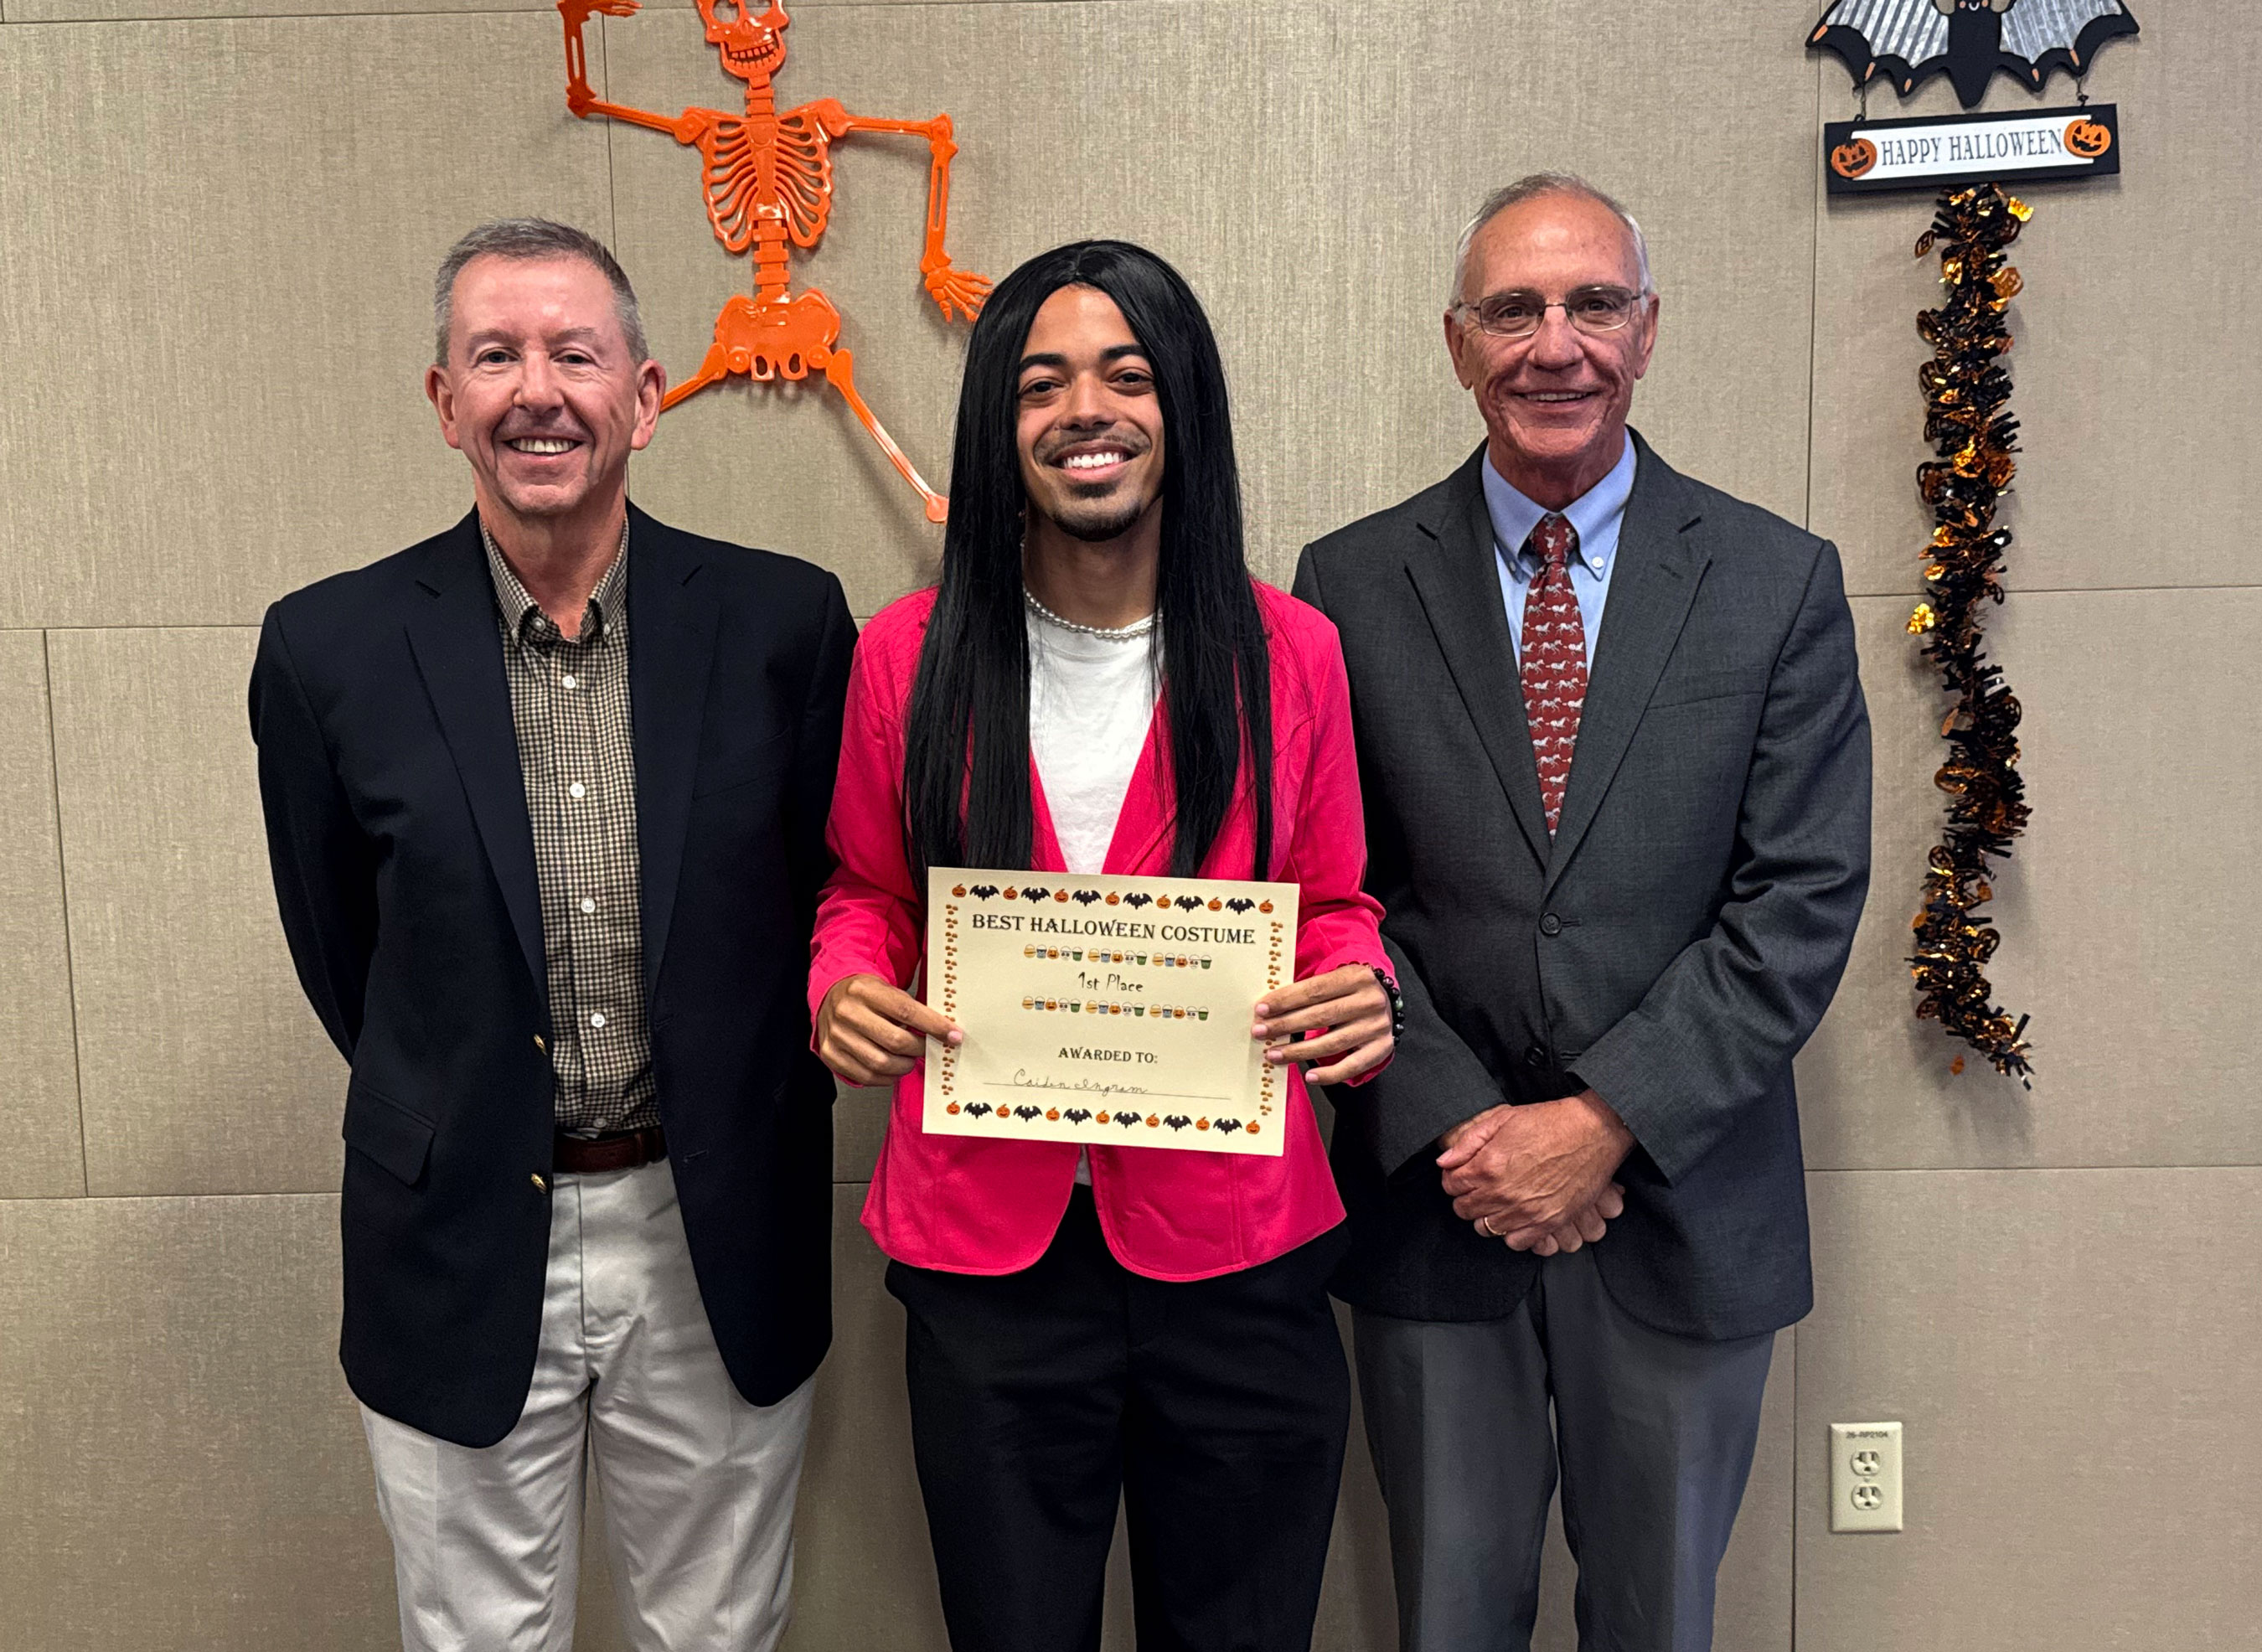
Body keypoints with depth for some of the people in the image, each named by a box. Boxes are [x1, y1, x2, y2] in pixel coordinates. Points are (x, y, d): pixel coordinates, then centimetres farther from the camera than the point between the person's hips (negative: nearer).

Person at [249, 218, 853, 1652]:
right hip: (461, 1256, 0)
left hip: (720, 1251, 0)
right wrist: (460, 1133, 8)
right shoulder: (331, 647, -6)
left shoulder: (786, 622, -7)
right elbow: (337, 951, 4)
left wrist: (744, 1129, 4)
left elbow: (835, 894, 2)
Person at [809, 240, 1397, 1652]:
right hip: (986, 1249, 1)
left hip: (1234, 1245, 0)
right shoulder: (906, 656, -1)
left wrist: (1360, 996, -14)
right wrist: (842, 988, -10)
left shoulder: (1285, 652, -2)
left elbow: (1335, 906, 8)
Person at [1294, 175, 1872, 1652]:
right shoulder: (1353, 583, 0)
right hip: (1431, 1200, 0)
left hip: (1685, 1207, 0)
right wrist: (1462, 1128, -12)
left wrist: (1604, 1121, -14)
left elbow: (1803, 903, -7)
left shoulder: (1781, 584, -1)